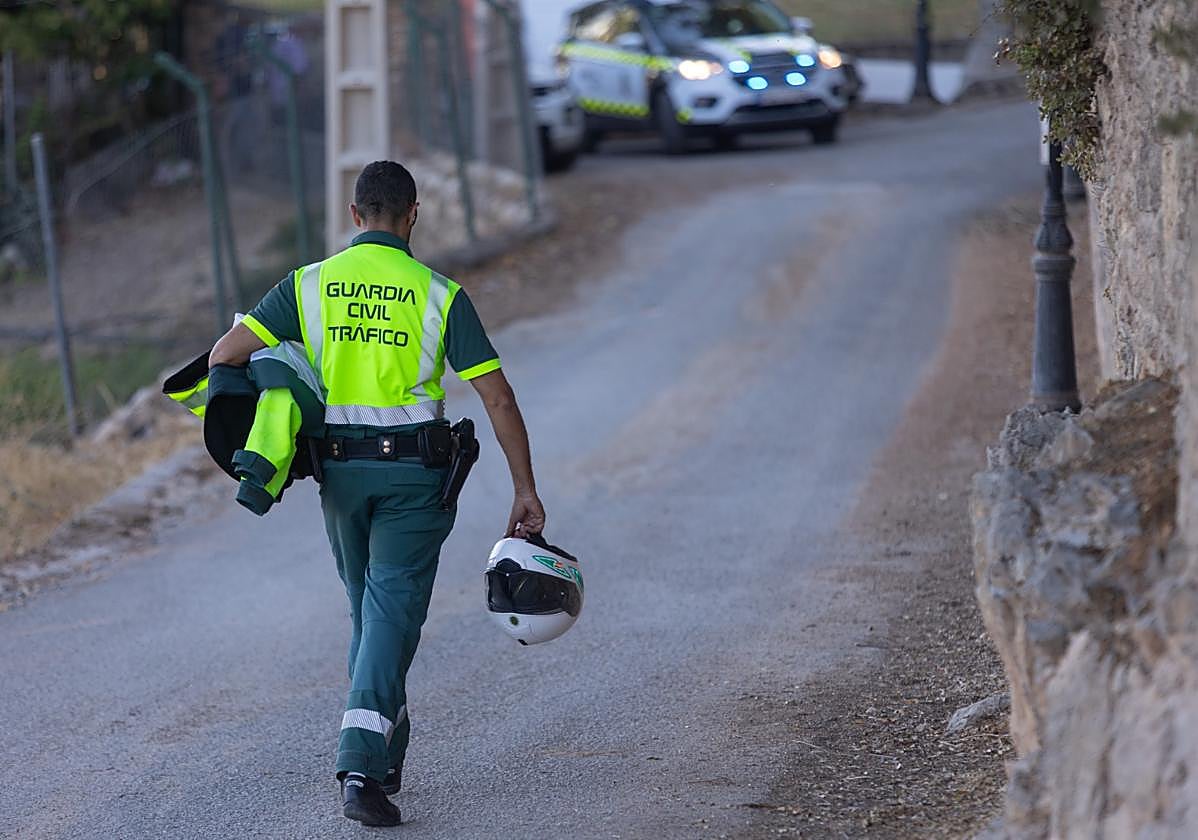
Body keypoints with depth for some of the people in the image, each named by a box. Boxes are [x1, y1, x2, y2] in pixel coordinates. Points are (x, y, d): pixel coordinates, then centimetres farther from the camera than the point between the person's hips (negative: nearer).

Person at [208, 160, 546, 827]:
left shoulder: (311, 284, 1)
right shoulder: (439, 294, -5)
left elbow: (225, 355, -4)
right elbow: (499, 399, -7)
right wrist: (525, 490, -2)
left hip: (340, 470, 3)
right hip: (414, 472, -3)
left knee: (369, 608, 20)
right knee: (393, 614, -6)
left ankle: (388, 756, 29)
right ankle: (362, 766, -21)